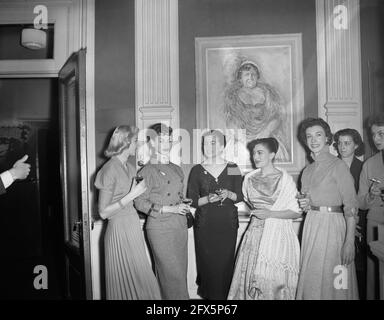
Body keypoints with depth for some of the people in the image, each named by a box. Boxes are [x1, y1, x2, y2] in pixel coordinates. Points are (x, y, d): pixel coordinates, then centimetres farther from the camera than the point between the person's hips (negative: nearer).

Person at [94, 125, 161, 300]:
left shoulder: (130, 167, 9)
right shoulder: (110, 170, -15)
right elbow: (103, 212, -16)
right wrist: (132, 195, -19)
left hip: (134, 228, 7)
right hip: (119, 230, -7)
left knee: (141, 279, 13)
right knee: (125, 284, 5)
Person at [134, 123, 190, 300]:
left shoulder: (177, 169, 14)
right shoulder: (148, 170, -7)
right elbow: (140, 203, -11)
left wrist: (184, 205, 8)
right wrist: (170, 209, -16)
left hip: (180, 226, 6)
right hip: (160, 228, -6)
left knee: (181, 271, 10)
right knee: (171, 274, -4)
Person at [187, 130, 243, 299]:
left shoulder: (232, 168, 5)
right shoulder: (197, 170, 4)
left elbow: (240, 196, 6)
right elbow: (191, 200, 2)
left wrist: (229, 194, -14)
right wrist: (208, 199, -15)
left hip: (228, 223, 0)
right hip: (204, 224, 0)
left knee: (225, 263, 1)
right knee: (207, 263, 1)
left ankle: (224, 296, 19)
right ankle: (208, 294, 20)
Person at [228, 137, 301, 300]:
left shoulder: (284, 179, -6)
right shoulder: (250, 178, 8)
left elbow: (296, 212, -8)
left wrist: (270, 214, -15)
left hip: (277, 236, -4)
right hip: (255, 233, 4)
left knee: (273, 282, -1)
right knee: (250, 278, 4)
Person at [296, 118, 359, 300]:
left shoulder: (338, 165, -7)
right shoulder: (307, 170, 11)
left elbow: (351, 206, -13)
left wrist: (349, 242, -20)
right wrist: (305, 206, 0)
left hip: (332, 226, -6)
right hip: (311, 226, 6)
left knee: (332, 280, 1)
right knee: (311, 280, 11)